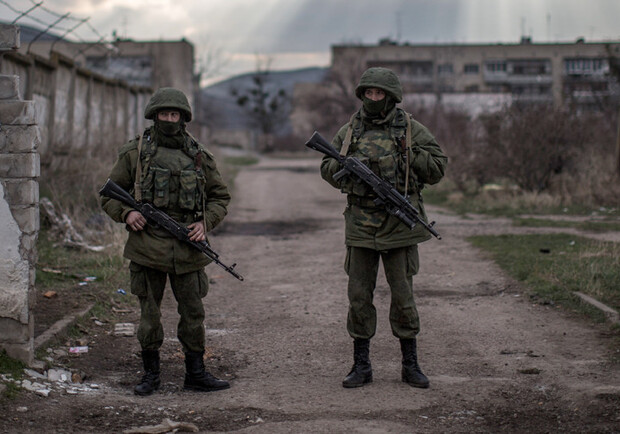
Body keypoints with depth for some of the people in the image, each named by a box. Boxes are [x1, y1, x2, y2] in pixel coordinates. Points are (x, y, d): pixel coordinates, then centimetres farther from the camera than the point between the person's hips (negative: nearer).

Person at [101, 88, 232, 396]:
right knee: (149, 313, 4)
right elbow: (109, 193, 9)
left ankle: (195, 374, 16)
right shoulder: (135, 153, 4)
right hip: (147, 247, -2)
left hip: (188, 248, 2)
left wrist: (205, 223, -1)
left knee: (193, 313, 6)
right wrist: (126, 214, -10)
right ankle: (150, 374, 16)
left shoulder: (199, 156, 9)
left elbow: (220, 196, 16)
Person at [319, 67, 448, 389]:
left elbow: (437, 169, 2)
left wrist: (410, 154, -13)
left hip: (399, 226, -2)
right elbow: (327, 168, 13)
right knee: (358, 296, 4)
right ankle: (361, 365, 14)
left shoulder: (411, 130, 2)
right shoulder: (350, 131, 7)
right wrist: (347, 165, -8)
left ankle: (410, 365, 15)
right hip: (361, 226, 2)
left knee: (403, 296, 4)